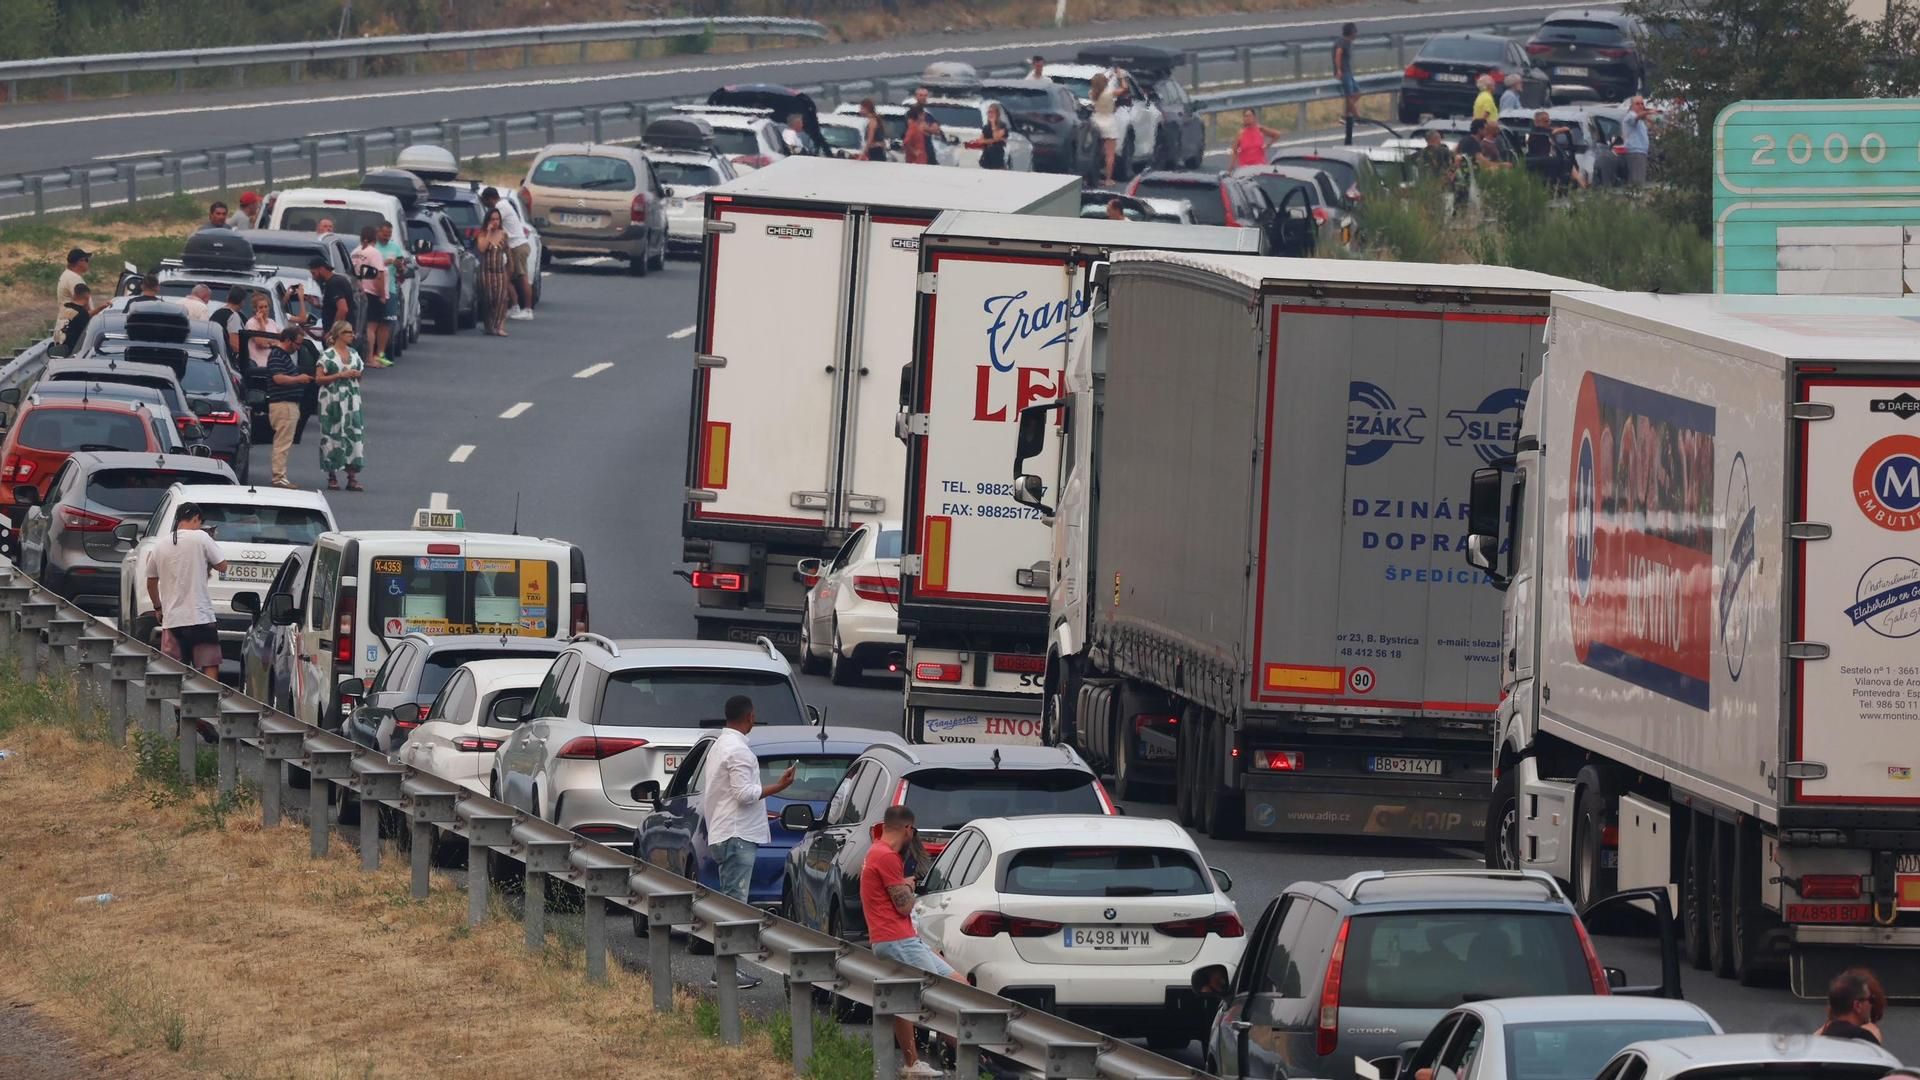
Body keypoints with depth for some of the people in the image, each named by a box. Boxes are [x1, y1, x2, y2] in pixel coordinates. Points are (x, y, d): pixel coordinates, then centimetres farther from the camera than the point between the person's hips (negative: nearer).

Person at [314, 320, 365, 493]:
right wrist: (340, 375, -15)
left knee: (354, 434, -3)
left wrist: (356, 375, -2)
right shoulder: (327, 355, -4)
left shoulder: (354, 354, 12)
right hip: (333, 399, -5)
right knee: (333, 435, -2)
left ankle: (352, 477, -2)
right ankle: (332, 477, 6)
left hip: (351, 399, 5)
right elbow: (319, 378, -9)